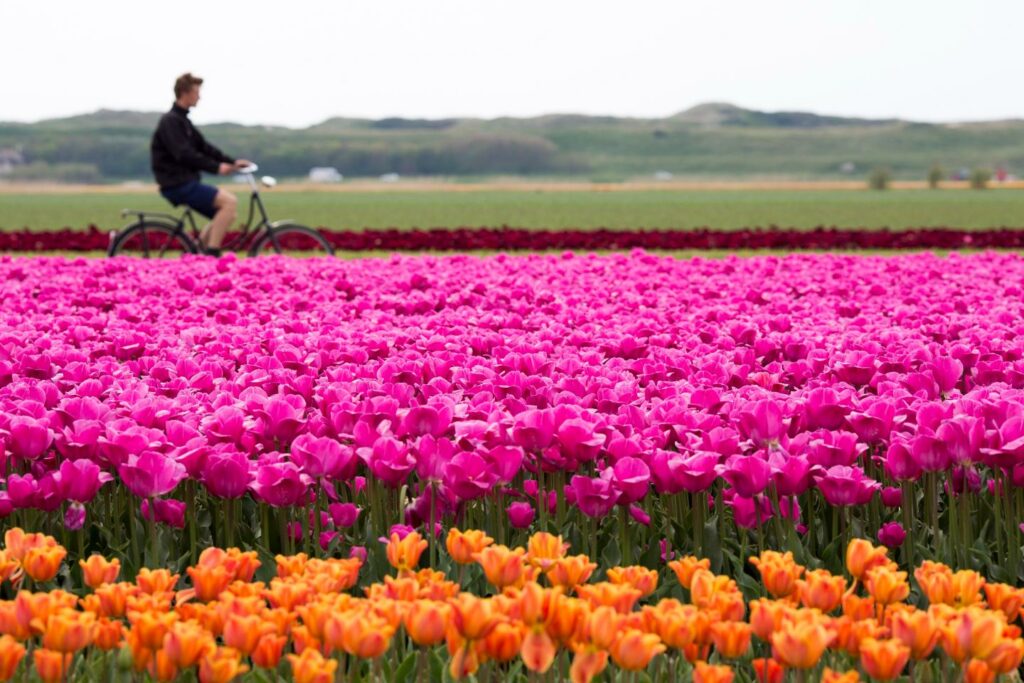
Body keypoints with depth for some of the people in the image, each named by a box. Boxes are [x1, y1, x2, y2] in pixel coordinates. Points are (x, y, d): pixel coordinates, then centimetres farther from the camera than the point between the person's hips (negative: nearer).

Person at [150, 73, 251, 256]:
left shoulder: (182, 120, 19)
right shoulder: (170, 121, -12)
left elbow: (204, 147, 19)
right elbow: (184, 155, -22)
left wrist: (232, 162, 9)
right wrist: (216, 167, -23)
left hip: (186, 183, 10)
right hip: (177, 184, -10)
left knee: (228, 213, 9)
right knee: (229, 201, -19)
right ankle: (211, 253, -20)